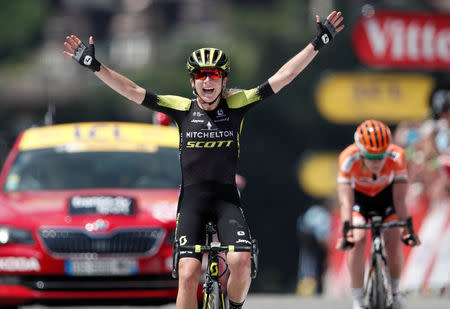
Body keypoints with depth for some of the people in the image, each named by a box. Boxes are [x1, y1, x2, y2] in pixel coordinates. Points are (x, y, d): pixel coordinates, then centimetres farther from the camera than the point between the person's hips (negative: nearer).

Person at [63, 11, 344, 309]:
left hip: (227, 197, 0)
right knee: (188, 276, -15)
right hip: (192, 198, 0)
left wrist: (318, 44, -7)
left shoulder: (236, 105, 1)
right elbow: (132, 91, -2)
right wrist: (94, 65, -9)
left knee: (241, 262, -24)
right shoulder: (183, 108, 2)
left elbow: (282, 77, -2)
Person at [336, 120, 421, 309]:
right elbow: (346, 201, -39)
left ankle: (394, 291, 12)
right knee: (358, 241, -23)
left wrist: (406, 228, -39)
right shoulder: (348, 159, -36)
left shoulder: (397, 157, -34)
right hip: (358, 195, -1)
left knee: (394, 242, -14)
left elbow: (399, 199, -32)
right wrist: (346, 231, -49)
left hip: (385, 194, 1)